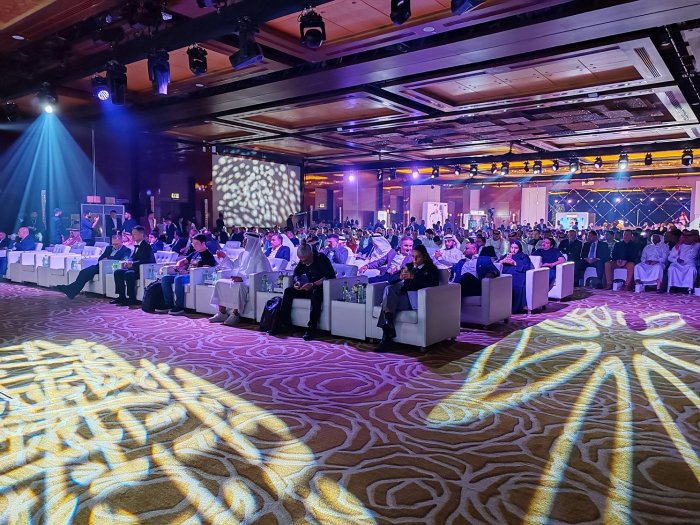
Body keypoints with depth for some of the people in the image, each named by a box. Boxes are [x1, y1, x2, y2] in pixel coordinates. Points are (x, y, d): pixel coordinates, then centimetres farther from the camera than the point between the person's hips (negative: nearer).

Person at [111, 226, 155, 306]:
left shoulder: (146, 246, -13)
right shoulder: (136, 245, 15)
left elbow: (144, 261, -23)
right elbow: (132, 257, 17)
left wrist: (132, 263, -29)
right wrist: (128, 261, -6)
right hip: (135, 268, 10)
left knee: (128, 274, -32)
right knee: (118, 272, -2)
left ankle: (131, 298, -23)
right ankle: (121, 296, 0)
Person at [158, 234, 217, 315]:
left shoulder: (208, 255, -1)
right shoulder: (195, 253, 25)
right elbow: (182, 261, 33)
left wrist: (189, 271, -23)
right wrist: (177, 266, 8)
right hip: (185, 274, 9)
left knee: (178, 279, -36)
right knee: (164, 278, -6)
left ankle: (179, 307, -32)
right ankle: (169, 304, -10)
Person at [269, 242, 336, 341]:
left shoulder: (321, 259, -17)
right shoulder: (302, 261, 3)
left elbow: (330, 276, -25)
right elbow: (296, 273, 14)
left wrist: (313, 284, -34)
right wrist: (297, 281, -10)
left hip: (321, 288, -7)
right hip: (309, 288, 7)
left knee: (316, 293, -40)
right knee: (288, 291, -11)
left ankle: (312, 328, -38)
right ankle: (284, 324, -12)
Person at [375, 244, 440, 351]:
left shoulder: (431, 269, 17)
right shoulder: (408, 266, 31)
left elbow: (432, 283, -4)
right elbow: (391, 281, 22)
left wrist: (413, 277, -14)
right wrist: (400, 277, -2)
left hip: (414, 300, -3)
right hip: (401, 298, 4)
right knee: (389, 288, -31)